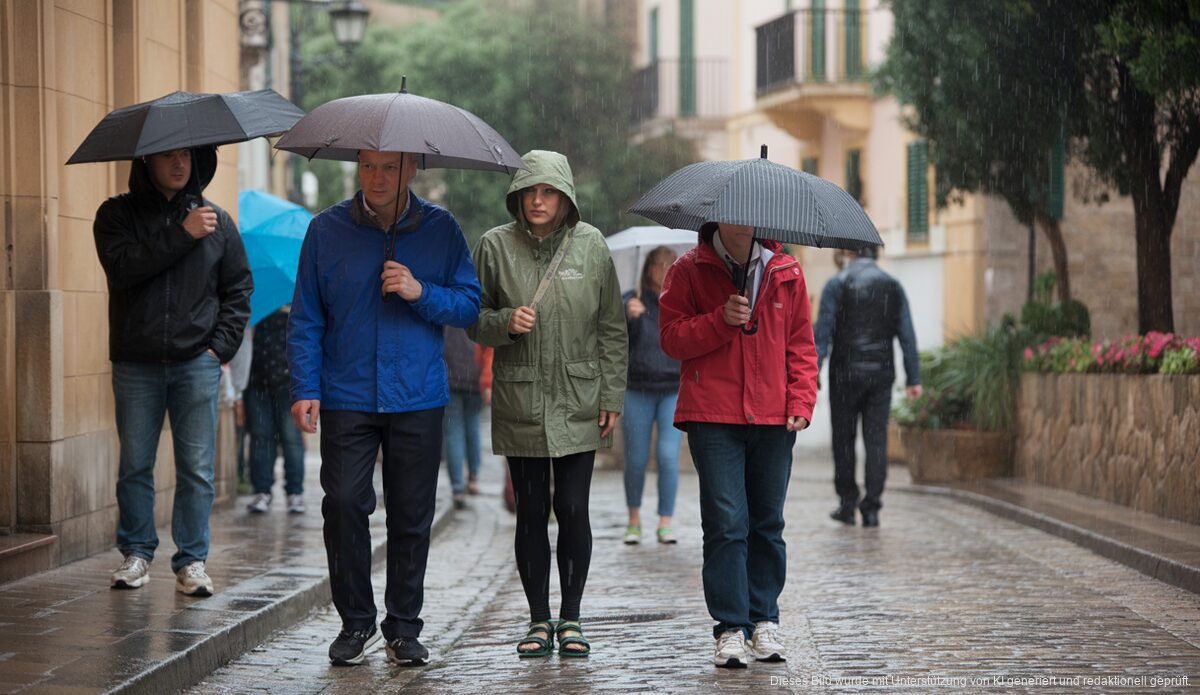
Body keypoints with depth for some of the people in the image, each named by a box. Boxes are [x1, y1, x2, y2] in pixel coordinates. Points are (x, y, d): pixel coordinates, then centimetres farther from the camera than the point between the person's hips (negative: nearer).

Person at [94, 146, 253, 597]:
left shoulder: (215, 219, 9)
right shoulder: (117, 214, 4)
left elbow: (238, 288, 13)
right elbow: (121, 267, -15)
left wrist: (221, 345, 1)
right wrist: (181, 235, -18)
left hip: (196, 362, 1)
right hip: (136, 364, -1)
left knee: (196, 468, -1)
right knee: (135, 466, 4)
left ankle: (192, 560, 6)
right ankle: (136, 553, 18)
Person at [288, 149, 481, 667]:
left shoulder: (440, 229, 4)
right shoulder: (327, 230, 4)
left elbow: (470, 304, 4)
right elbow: (306, 318, 5)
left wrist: (421, 293, -13)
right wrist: (304, 388, -4)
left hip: (418, 398, 0)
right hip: (346, 397, 0)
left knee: (411, 516, 3)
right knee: (343, 504, -7)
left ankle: (404, 629, 14)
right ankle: (356, 623, 8)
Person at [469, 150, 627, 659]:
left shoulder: (590, 245, 1)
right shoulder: (495, 246, 0)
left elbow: (611, 328, 5)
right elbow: (475, 321, 6)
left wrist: (611, 397, 2)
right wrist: (505, 322, -15)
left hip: (578, 402, 0)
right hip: (519, 402, 0)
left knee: (573, 509, -1)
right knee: (531, 512, 4)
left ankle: (570, 617, 11)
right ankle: (539, 618, 14)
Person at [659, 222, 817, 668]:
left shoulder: (786, 272, 10)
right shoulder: (689, 270, 4)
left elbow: (801, 343, 12)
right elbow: (671, 337, -1)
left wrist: (801, 401, 0)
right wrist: (721, 321, -15)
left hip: (773, 418, 3)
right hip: (712, 417, -3)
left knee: (767, 523, 9)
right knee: (726, 523, -7)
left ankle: (764, 619, 20)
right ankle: (731, 628, -3)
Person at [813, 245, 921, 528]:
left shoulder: (837, 285, -3)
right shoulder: (893, 286, 7)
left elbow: (823, 333, -9)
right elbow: (907, 336, 4)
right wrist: (914, 378, 6)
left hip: (846, 374, -2)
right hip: (881, 375, 2)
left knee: (844, 438, 9)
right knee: (876, 440, 3)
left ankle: (847, 504, 13)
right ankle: (871, 507, -3)